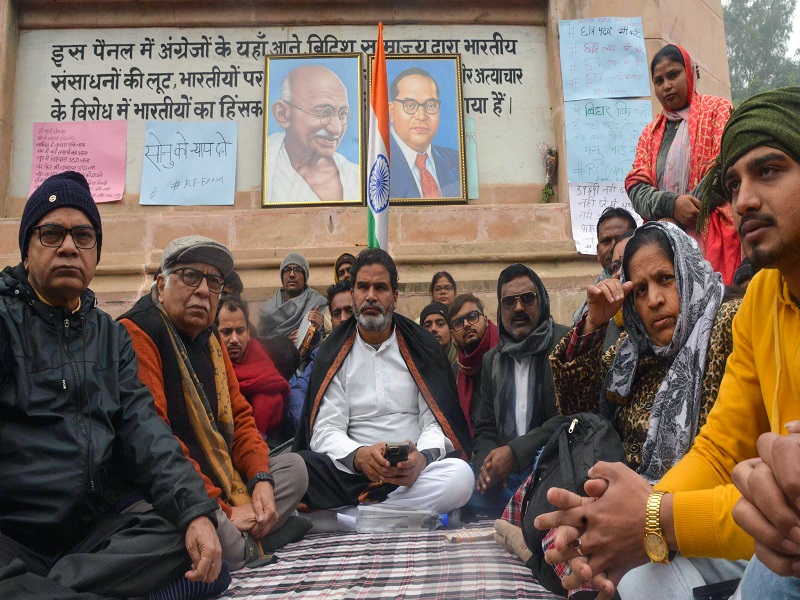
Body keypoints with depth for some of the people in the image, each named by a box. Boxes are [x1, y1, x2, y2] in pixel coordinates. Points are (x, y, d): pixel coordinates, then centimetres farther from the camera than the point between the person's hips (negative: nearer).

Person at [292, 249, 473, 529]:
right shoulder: (333, 354, 9)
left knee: (461, 475, -32)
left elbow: (436, 423, 4)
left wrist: (422, 458, -19)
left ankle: (346, 516, -24)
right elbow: (324, 432, 0)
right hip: (351, 473, -1)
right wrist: (359, 456, -22)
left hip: (414, 473, 2)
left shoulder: (422, 348, 10)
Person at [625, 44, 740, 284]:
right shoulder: (650, 133, 21)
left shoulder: (718, 111, 9)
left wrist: (674, 220, -11)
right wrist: (671, 204, -14)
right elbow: (636, 186, 8)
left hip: (713, 235, -3)